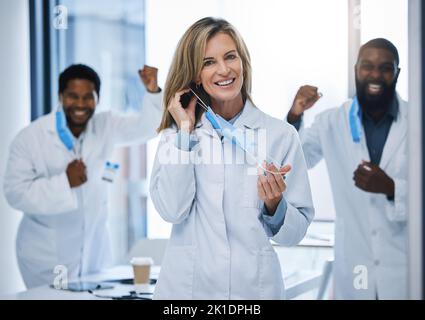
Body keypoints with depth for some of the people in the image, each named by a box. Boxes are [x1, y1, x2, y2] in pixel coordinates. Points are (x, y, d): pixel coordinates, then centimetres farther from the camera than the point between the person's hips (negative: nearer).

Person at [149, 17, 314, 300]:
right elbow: (172, 210, -14)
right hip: (185, 286, 1)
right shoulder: (177, 133, 1)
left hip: (255, 286, -1)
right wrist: (186, 131, -12)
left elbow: (295, 232, -2)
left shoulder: (281, 135, -5)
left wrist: (274, 206, -21)